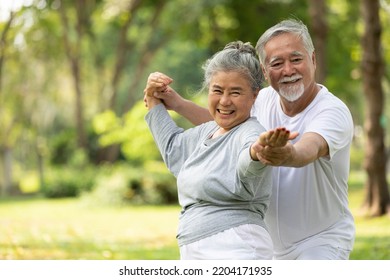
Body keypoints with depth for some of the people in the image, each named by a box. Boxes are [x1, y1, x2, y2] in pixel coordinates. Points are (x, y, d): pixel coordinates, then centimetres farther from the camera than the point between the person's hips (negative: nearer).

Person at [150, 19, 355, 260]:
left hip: (321, 242, -7)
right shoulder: (265, 99, -2)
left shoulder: (334, 112, -22)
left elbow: (308, 151, -43)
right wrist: (178, 103, 5)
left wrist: (288, 156, -66)